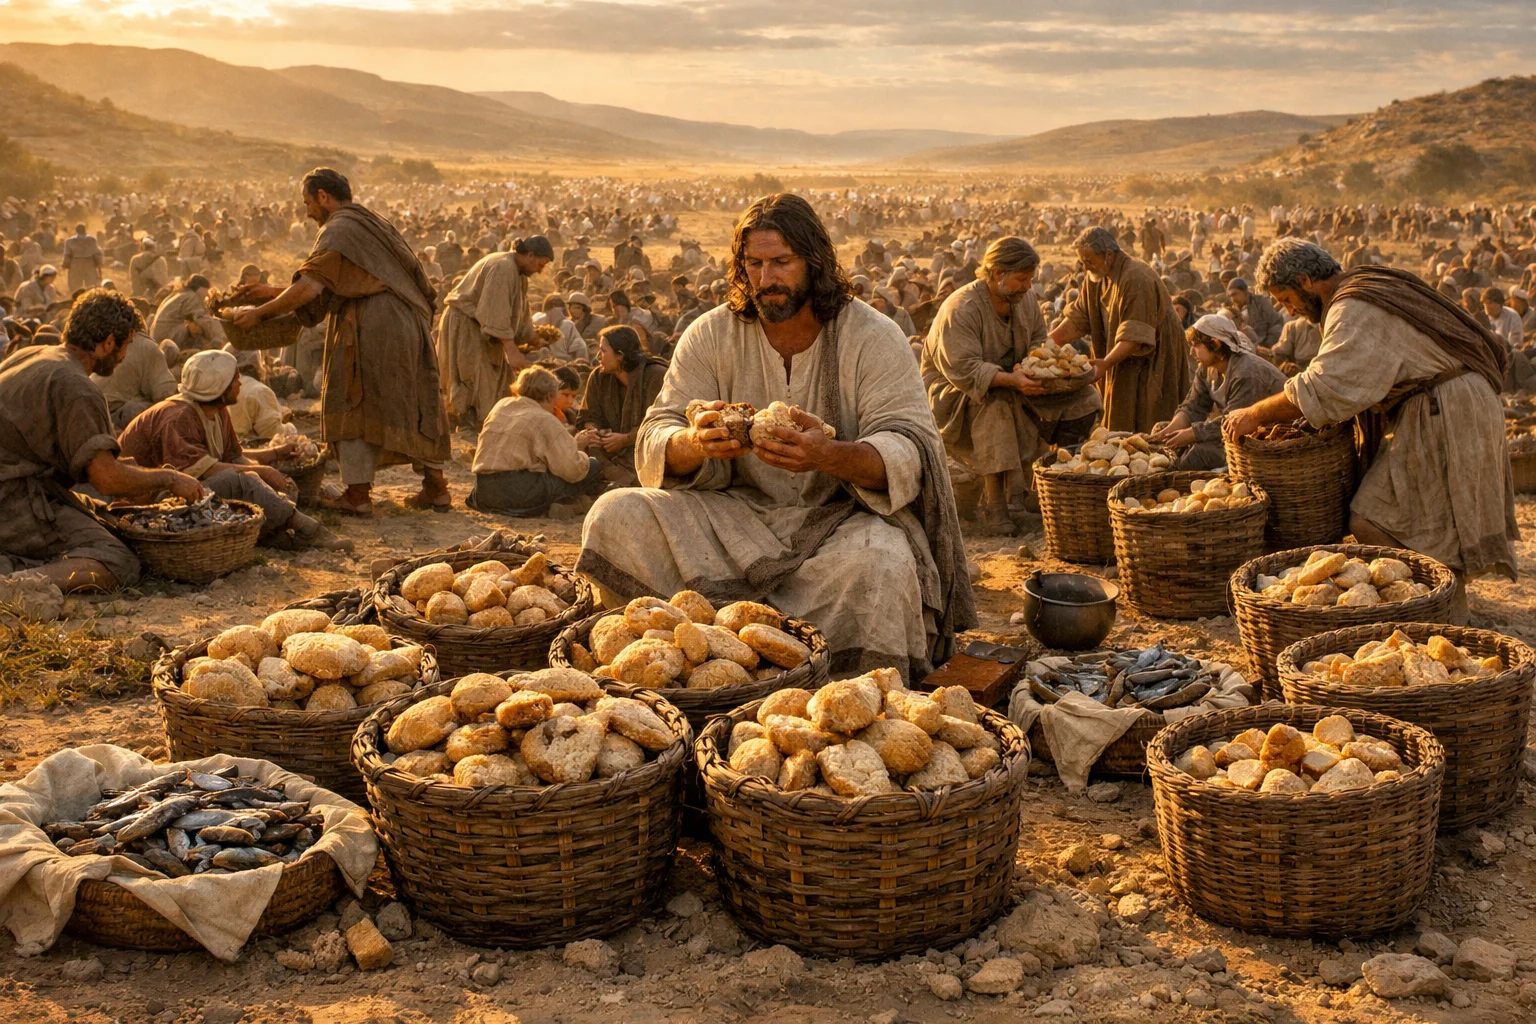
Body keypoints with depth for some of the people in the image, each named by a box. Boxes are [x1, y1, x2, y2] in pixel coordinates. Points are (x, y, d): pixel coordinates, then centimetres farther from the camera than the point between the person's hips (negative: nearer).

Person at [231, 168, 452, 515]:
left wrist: (261, 312, -7)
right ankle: (436, 488, 16)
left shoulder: (338, 230, -8)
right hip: (410, 327, 8)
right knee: (415, 406, 13)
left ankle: (358, 493, 4)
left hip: (370, 331, -8)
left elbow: (309, 289, -18)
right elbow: (329, 284, 25)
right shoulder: (374, 224, 21)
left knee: (353, 405, 4)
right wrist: (276, 292, 23)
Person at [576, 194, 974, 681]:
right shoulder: (710, 336, 4)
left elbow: (911, 451, -15)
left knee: (879, 558, -37)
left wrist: (830, 456, -37)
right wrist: (693, 445, -29)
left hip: (842, 516, -3)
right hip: (738, 513, 3)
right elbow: (658, 438, -2)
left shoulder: (873, 338, -5)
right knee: (616, 515, -20)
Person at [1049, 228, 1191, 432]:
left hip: (1152, 361, -9)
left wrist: (1107, 362, -41)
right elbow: (1077, 317, 2)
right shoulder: (1097, 277, 3)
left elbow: (1136, 334, -31)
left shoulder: (1136, 279, -25)